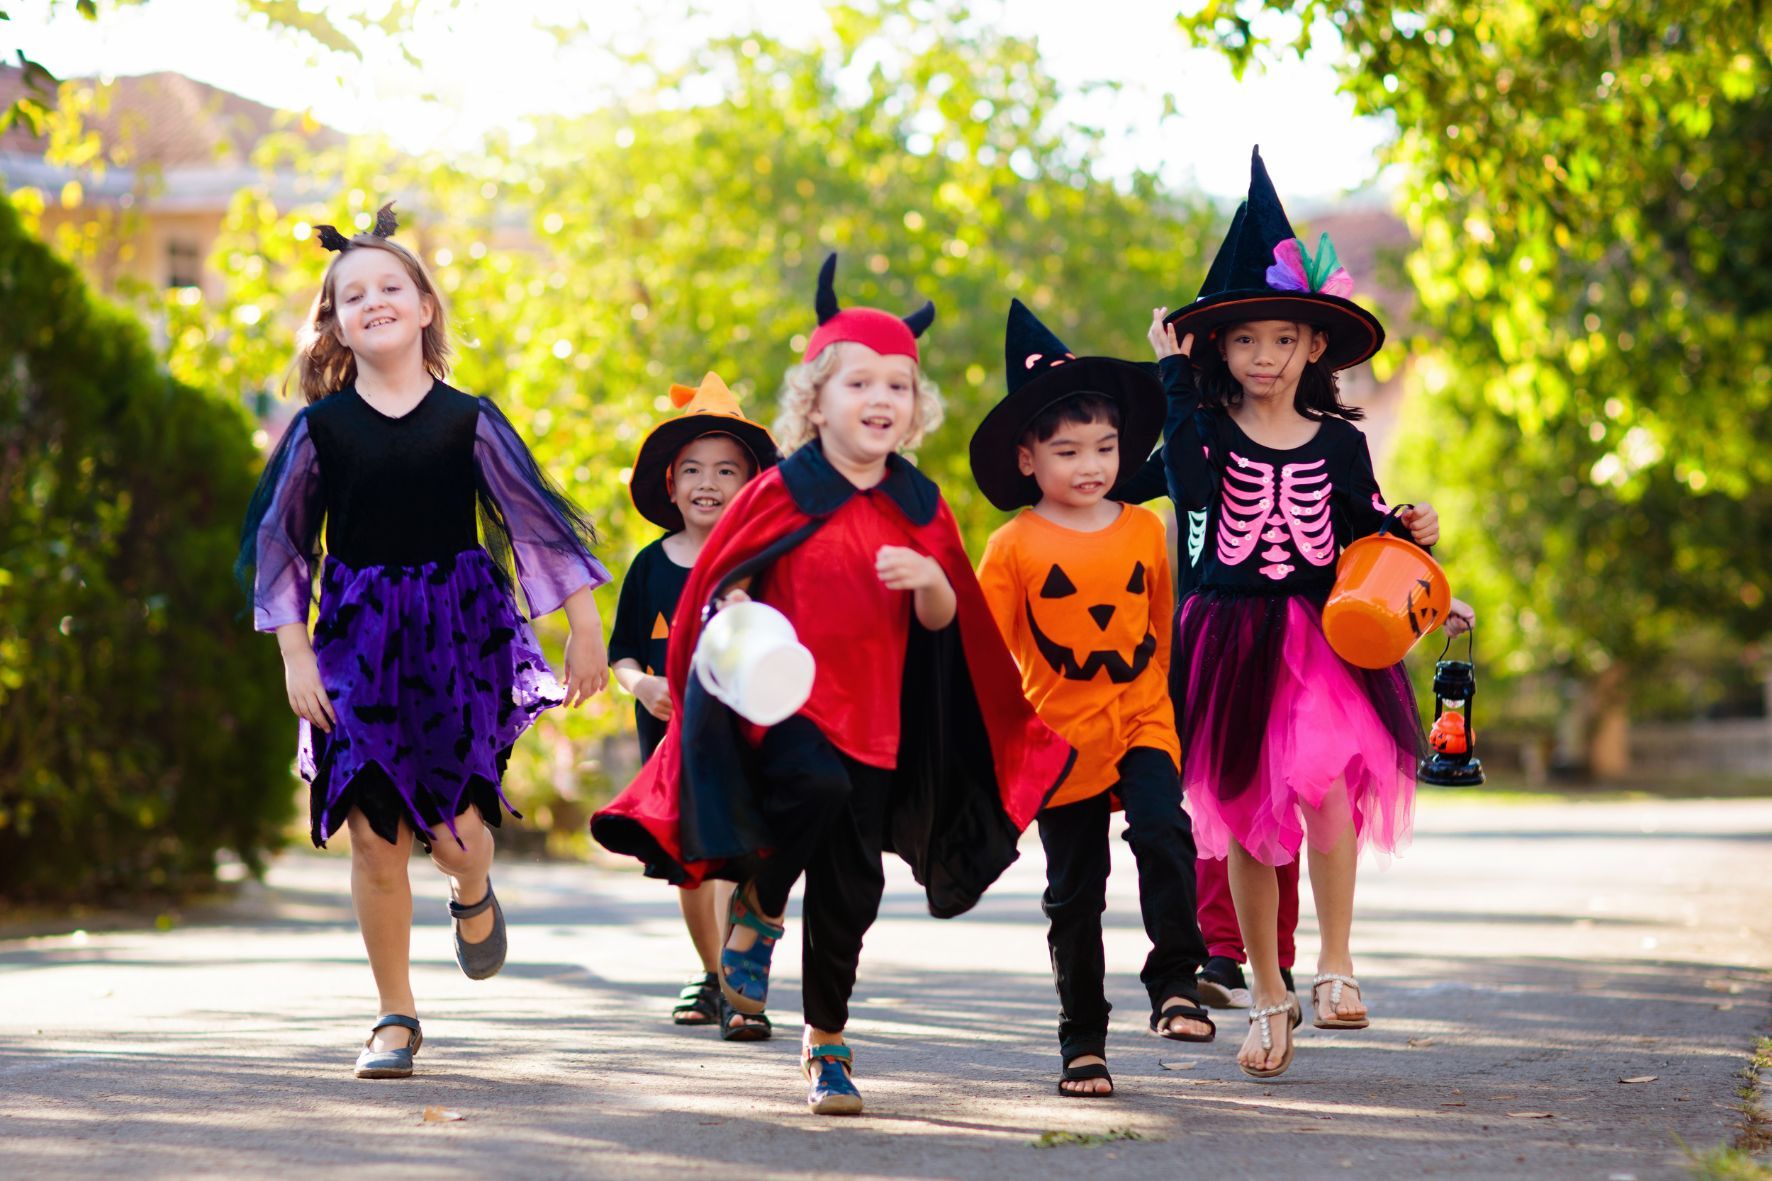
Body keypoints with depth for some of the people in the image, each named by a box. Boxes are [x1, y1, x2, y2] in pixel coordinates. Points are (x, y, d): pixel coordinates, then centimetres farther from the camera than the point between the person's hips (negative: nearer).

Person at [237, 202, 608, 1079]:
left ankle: (472, 896, 26)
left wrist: (585, 629, 6)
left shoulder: (467, 420, 1)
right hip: (359, 641, 1)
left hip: (460, 637, -1)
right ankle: (395, 1016, 13)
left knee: (457, 826, -12)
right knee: (375, 836, -2)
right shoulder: (321, 426, 1)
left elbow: (536, 517, 6)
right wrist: (295, 655, -1)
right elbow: (279, 543, 5)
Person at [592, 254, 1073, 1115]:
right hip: (782, 703, -4)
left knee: (851, 886, 6)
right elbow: (722, 584, 2)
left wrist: (930, 580, -14)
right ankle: (757, 905, -4)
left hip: (875, 714, 4)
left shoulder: (919, 506, 7)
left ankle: (826, 1043, 24)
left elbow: (943, 621, 8)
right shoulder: (781, 494, -5)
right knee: (818, 789, -34)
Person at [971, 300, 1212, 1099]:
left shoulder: (1145, 530, 3)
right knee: (1073, 893, 6)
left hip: (1141, 720, 1)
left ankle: (1176, 981, -15)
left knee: (1162, 831, -26)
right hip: (1060, 734, -1)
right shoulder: (1014, 547, -5)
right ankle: (1082, 1040, 17)